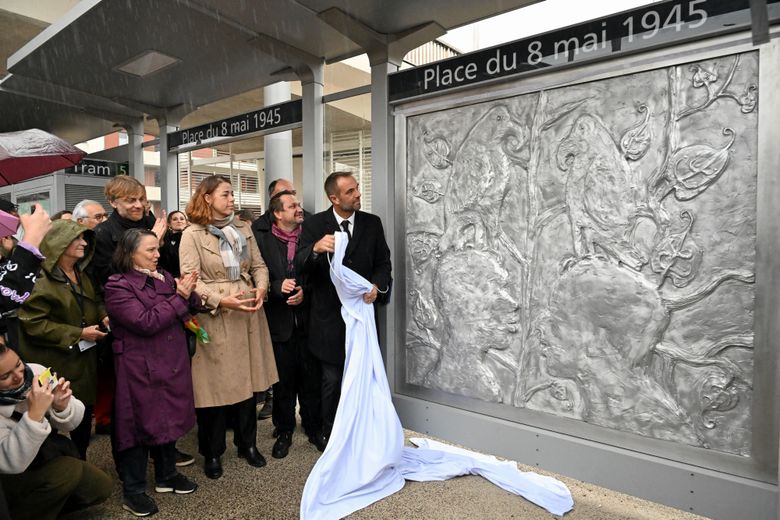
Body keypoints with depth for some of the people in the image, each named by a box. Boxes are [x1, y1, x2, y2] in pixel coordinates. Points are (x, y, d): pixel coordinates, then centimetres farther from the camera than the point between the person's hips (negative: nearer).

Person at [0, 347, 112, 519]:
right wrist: (35, 413, -42)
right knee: (68, 470, -27)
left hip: (44, 457, 5)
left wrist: (62, 407, -30)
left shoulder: (35, 372, -16)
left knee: (101, 486, -6)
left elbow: (71, 423, -7)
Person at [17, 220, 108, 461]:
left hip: (84, 362, 8)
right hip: (55, 366, -8)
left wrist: (103, 316, 3)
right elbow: (32, 323, -20)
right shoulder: (42, 279, -17)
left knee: (84, 420, 17)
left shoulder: (82, 275, 10)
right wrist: (78, 334, -19)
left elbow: (95, 301, 24)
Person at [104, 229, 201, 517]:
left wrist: (190, 293, -14)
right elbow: (146, 322, -21)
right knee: (142, 424, 5)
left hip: (172, 363, 6)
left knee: (169, 417, 16)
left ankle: (166, 475, 35)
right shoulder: (118, 286, -12)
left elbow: (190, 310, 7)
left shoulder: (164, 277, 7)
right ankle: (133, 491, 23)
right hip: (140, 369, -6)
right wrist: (178, 298, -18)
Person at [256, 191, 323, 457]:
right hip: (279, 322, -1)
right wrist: (278, 286, -21)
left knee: (311, 379, 11)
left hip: (308, 319, 1)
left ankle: (313, 428, 29)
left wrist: (305, 291, -12)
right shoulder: (263, 240, -2)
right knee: (283, 381, 11)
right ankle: (284, 432, 28)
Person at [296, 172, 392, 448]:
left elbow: (383, 262, 4)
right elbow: (300, 266, -13)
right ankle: (330, 434, 31)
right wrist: (315, 248, -35)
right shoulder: (315, 224, -5)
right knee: (332, 379, 10)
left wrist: (377, 285, -17)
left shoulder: (372, 223, 1)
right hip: (330, 315, -2)